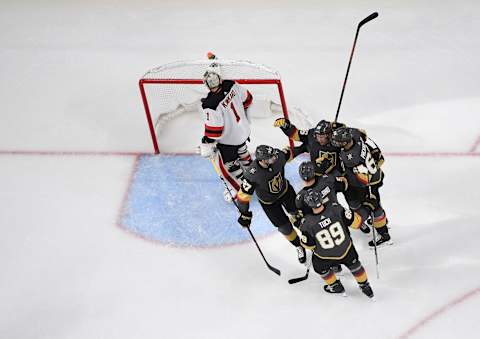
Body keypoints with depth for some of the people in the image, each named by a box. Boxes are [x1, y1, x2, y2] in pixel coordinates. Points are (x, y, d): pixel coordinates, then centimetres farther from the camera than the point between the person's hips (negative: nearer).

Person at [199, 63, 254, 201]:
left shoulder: (210, 105, -38)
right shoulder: (232, 85, -19)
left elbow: (213, 131, -30)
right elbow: (247, 99, -1)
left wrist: (207, 146, -13)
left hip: (228, 139, -7)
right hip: (243, 130, 7)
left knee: (226, 164, 16)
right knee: (241, 151, 35)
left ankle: (238, 190, 32)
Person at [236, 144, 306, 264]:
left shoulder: (278, 156, -30)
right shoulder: (252, 174, -40)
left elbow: (288, 153, -5)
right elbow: (244, 195, -28)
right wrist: (245, 215, -19)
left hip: (285, 190, 3)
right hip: (269, 202, -3)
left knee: (297, 213, 21)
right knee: (285, 228, 5)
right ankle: (299, 247, 33)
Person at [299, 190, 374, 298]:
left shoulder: (307, 223, -29)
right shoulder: (335, 208, -27)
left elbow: (308, 245, -13)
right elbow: (351, 220, -12)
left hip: (326, 256, -1)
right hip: (346, 248, 2)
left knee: (319, 267, 32)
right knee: (353, 264, 30)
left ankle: (336, 287, 48)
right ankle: (365, 285, 45)